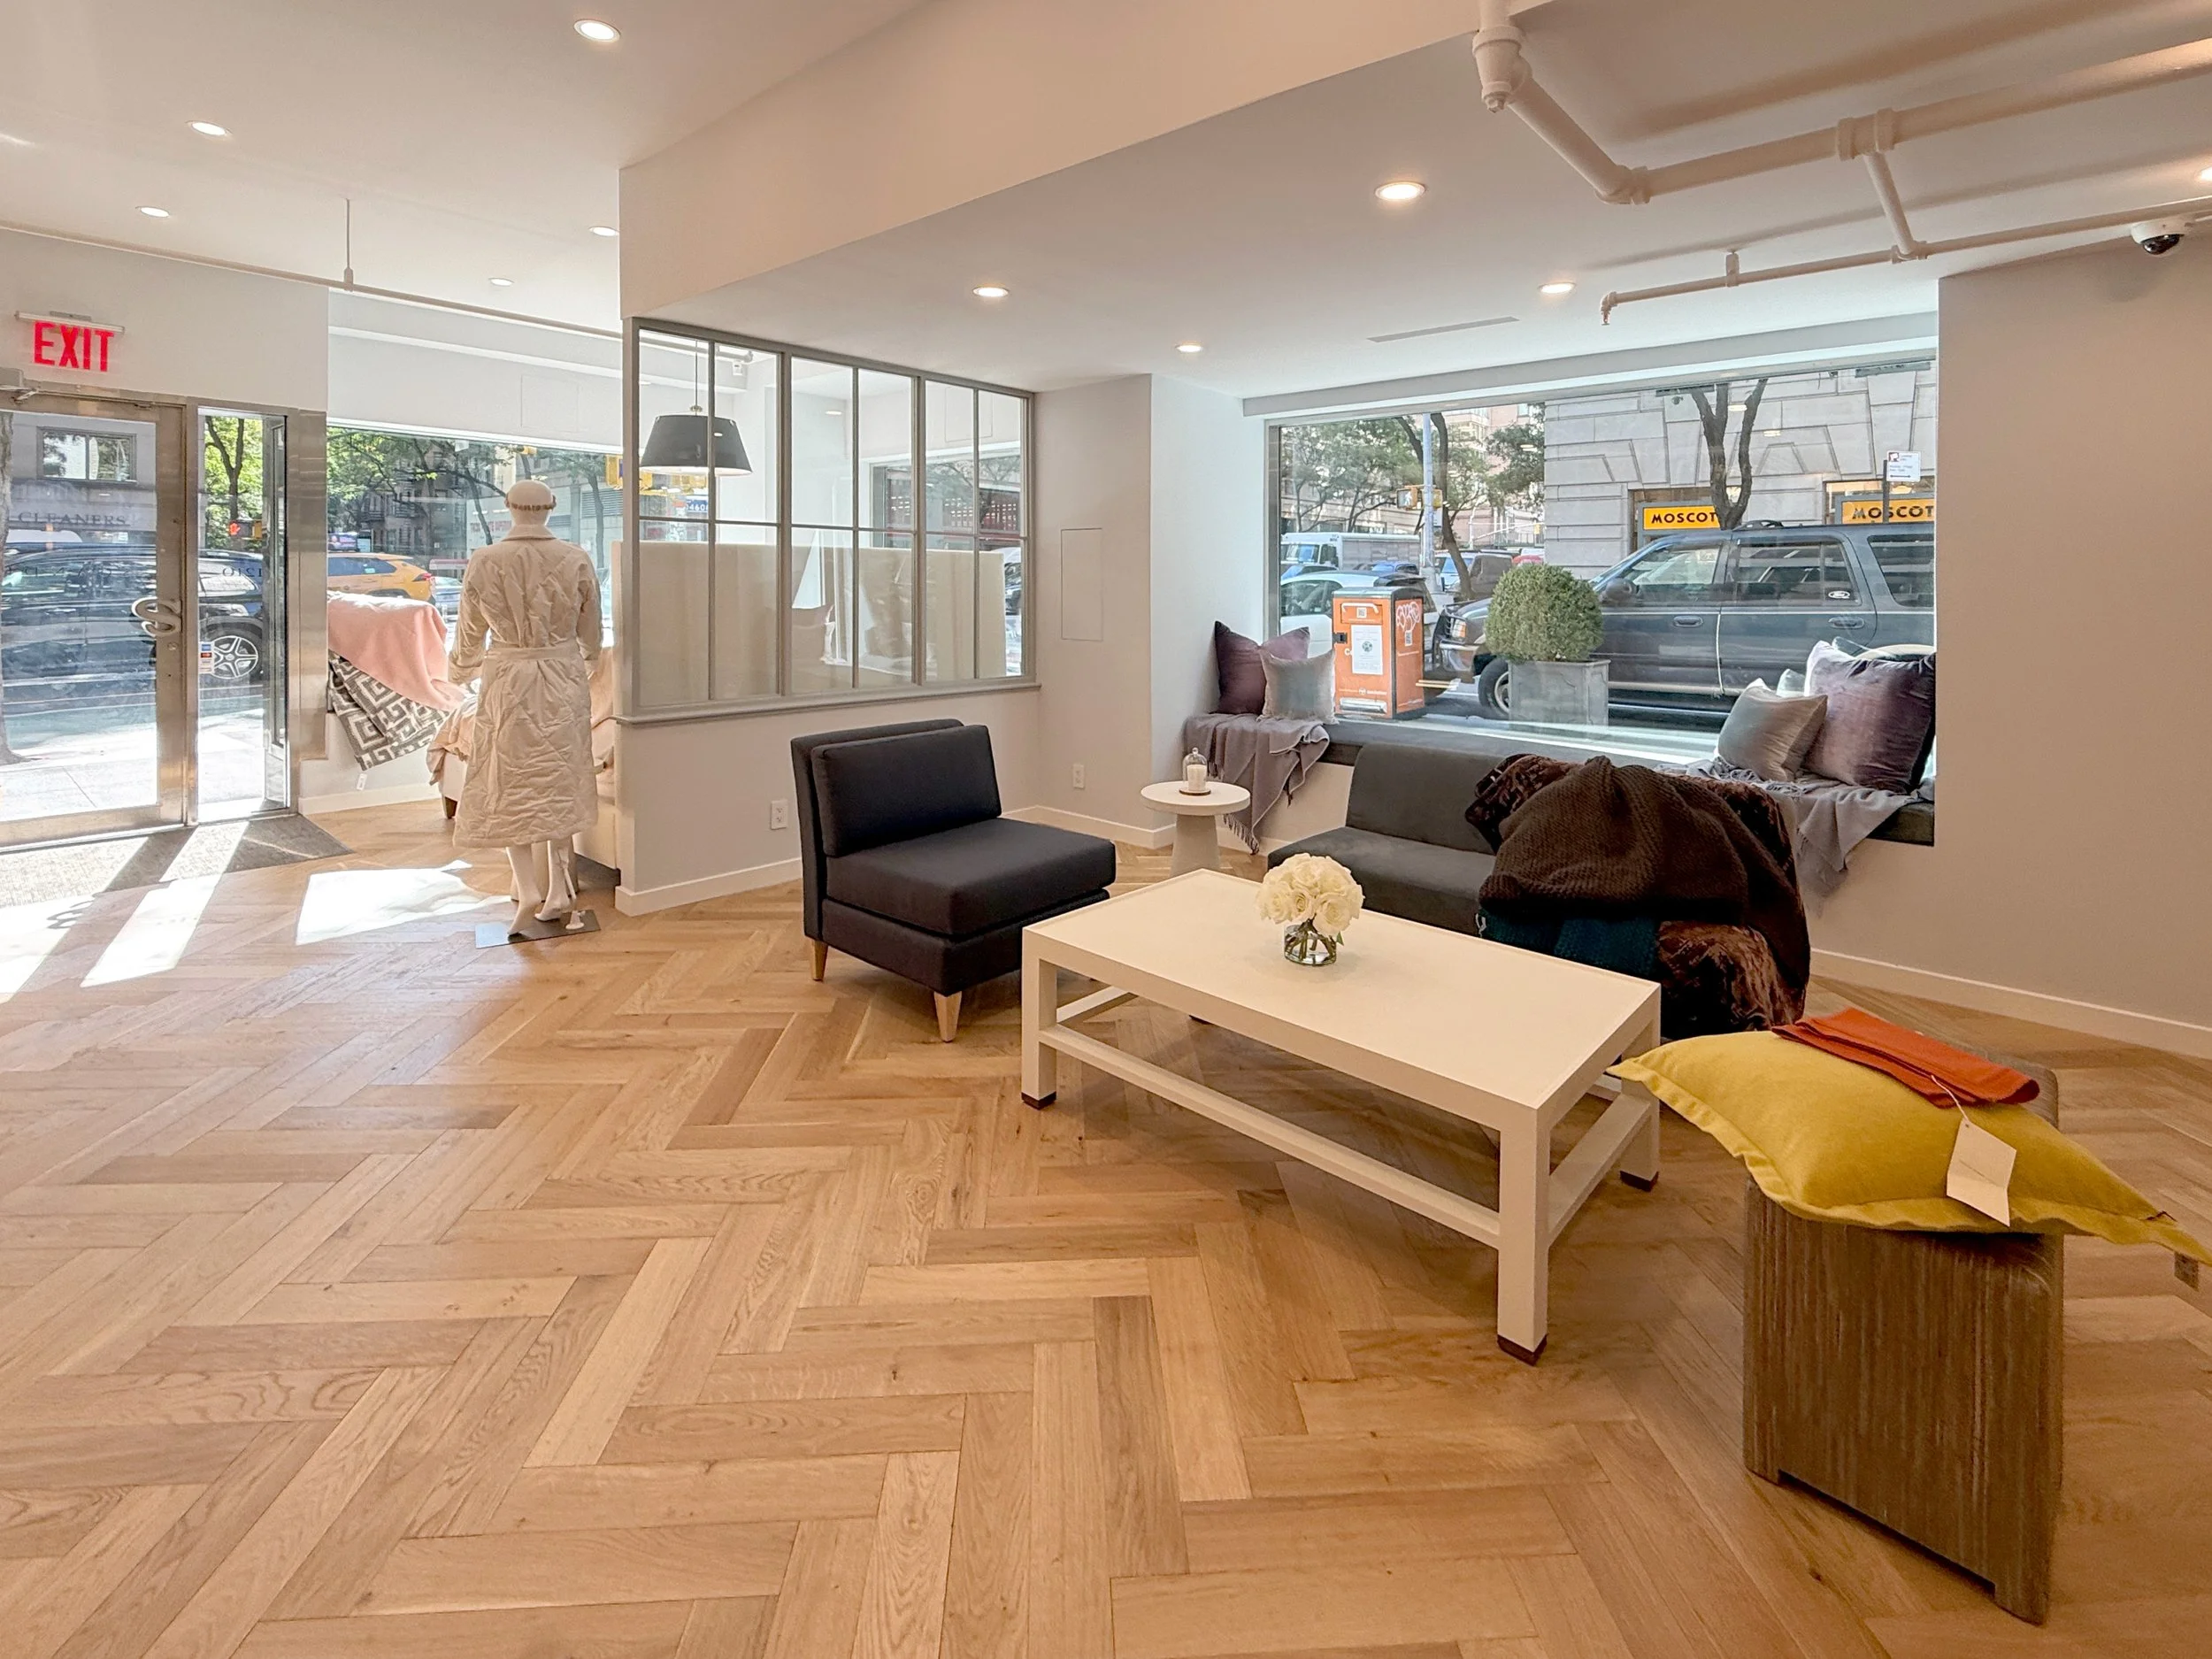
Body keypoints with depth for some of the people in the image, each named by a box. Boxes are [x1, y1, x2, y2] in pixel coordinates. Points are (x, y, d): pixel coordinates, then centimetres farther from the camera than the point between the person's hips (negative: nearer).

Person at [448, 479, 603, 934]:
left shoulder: (484, 562, -7)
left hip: (507, 681, -1)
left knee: (511, 785, 8)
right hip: (564, 680, 2)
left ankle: (528, 890, -3)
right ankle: (558, 891, 14)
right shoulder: (576, 560, -5)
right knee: (559, 782, 11)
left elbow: (470, 633, 3)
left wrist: (463, 672, 24)